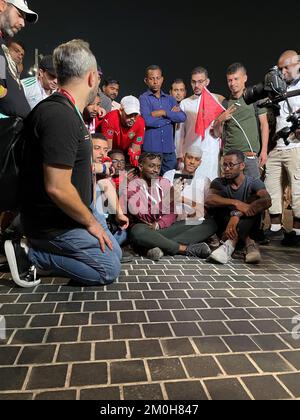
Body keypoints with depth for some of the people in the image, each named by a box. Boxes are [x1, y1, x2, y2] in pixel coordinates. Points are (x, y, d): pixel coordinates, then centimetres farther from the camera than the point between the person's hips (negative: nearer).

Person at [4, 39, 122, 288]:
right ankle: (31, 255, -1)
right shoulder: (60, 116, -24)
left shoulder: (65, 111, 8)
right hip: (54, 225, -10)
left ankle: (35, 250, 12)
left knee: (115, 252, 16)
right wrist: (90, 222, -16)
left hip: (66, 218, 10)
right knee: (109, 270, -3)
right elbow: (57, 188, -28)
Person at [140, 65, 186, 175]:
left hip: (169, 149, 4)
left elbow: (182, 117, 2)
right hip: (151, 149, -4)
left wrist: (164, 113, -9)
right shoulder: (144, 98, 2)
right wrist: (171, 115, -4)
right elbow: (148, 120, -15)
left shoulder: (170, 99, 16)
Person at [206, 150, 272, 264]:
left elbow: (267, 201, -27)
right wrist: (237, 203, -36)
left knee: (255, 199, -23)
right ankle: (248, 242, -34)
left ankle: (230, 243, -41)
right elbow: (209, 200, -22)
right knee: (220, 200, -19)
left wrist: (237, 214, -38)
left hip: (248, 229, -1)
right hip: (224, 228, 1)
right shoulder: (219, 183, 2)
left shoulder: (254, 183, -2)